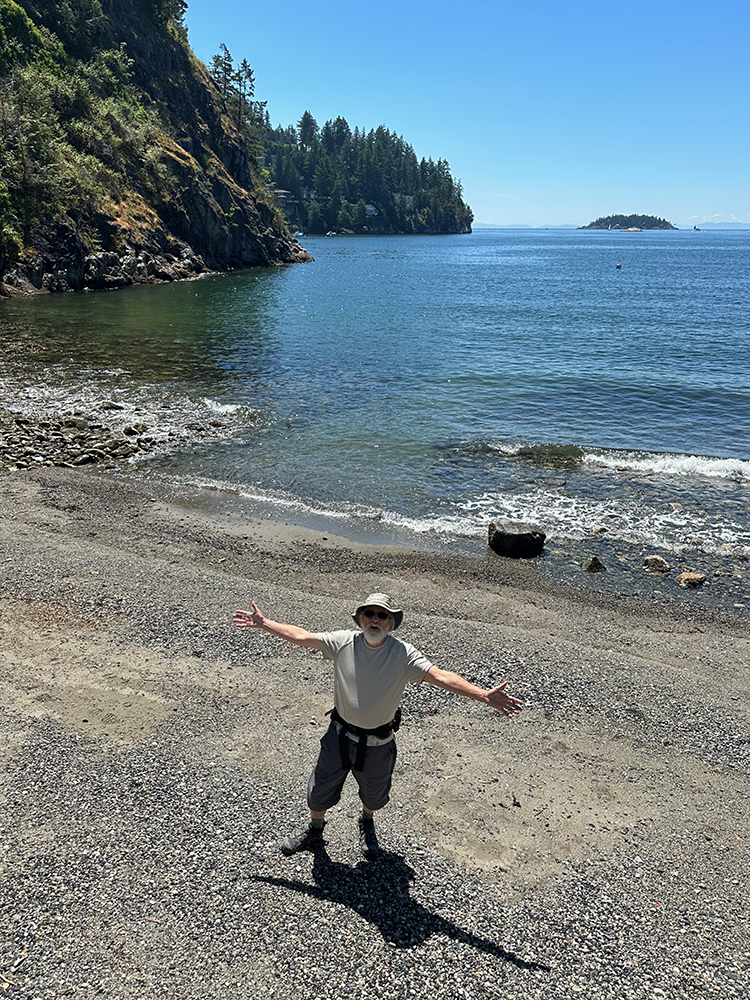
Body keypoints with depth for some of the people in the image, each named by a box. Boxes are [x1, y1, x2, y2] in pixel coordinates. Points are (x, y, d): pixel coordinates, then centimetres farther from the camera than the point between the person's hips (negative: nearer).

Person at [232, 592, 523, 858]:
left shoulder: (403, 654, -21)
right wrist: (263, 623, -8)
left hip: (378, 743, -1)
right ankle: (315, 832, 50)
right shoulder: (344, 642, -16)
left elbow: (440, 676, -30)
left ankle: (367, 824, 59)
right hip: (339, 736, 1)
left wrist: (484, 695, -41)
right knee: (319, 791, 17)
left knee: (373, 795, 23)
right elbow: (300, 636, -9)